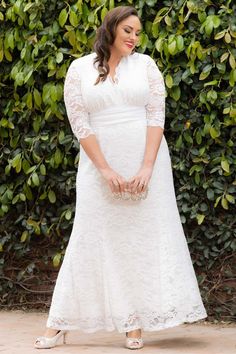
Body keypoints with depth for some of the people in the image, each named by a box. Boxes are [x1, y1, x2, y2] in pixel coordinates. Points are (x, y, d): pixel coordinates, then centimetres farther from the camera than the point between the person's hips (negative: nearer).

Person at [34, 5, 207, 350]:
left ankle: (135, 322, 5)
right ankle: (60, 323, 5)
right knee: (90, 240, 0)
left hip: (145, 163, 1)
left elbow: (156, 117, -3)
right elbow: (79, 124, -5)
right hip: (99, 166, -1)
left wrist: (146, 168, -14)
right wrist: (106, 170, -13)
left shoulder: (145, 64, 4)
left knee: (145, 239, -1)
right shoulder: (80, 69, 1)